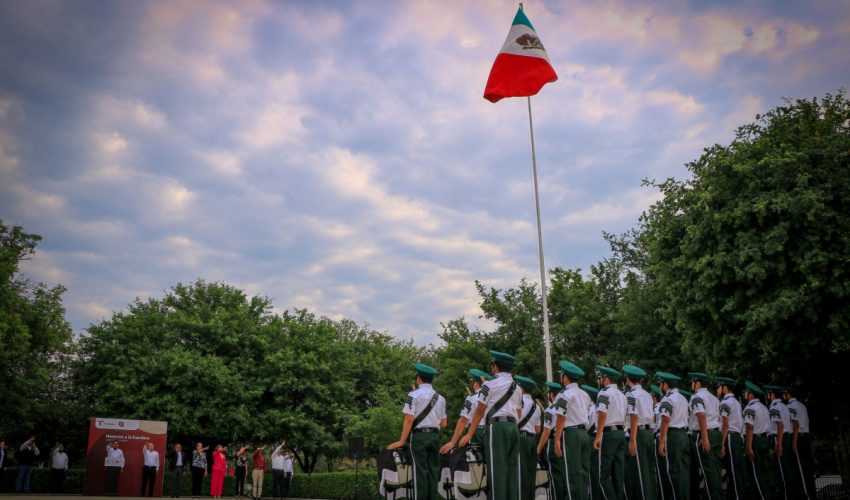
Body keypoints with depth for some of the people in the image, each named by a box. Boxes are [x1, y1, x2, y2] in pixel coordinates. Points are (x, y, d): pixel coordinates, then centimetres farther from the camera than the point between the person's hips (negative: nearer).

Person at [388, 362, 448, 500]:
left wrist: (402, 440, -6)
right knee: (433, 471, 7)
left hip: (419, 436, -5)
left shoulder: (414, 395, -5)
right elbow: (443, 424, 13)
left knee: (420, 471, -3)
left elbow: (409, 419, -10)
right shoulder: (440, 398, 11)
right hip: (434, 436, 5)